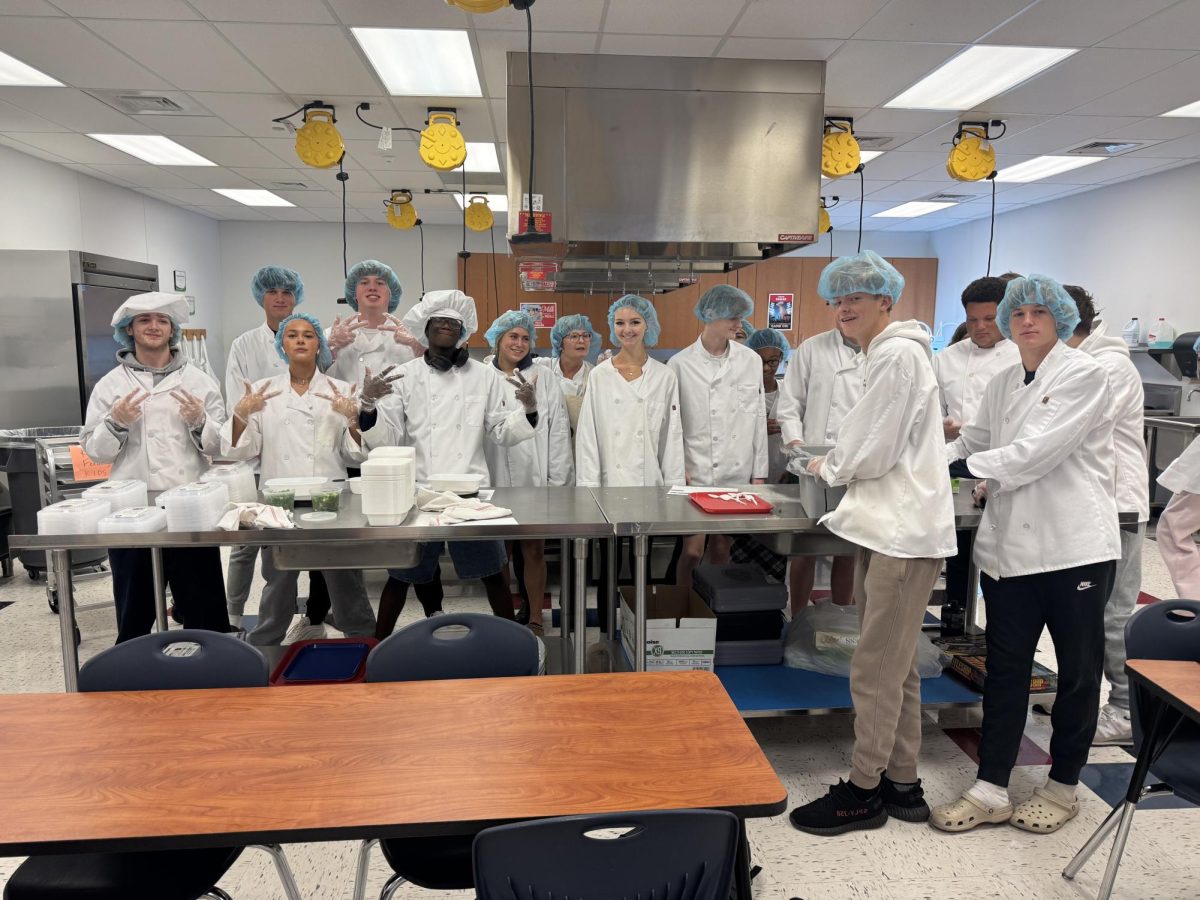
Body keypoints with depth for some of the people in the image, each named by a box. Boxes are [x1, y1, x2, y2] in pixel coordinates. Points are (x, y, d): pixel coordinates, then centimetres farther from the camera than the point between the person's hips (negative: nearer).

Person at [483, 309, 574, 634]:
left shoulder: (544, 379, 4)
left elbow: (558, 431, 0)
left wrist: (557, 480, -5)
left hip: (534, 478, -1)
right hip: (494, 479, 1)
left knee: (534, 550, 4)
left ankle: (535, 620, 16)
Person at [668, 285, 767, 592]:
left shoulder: (751, 360, 3)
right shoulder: (679, 364, -4)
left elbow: (758, 419, 6)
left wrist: (759, 473, 5)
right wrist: (677, 468, -10)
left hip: (736, 474, 3)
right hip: (694, 473, -2)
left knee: (722, 549, 11)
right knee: (693, 550, -2)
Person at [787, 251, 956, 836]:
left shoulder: (897, 354, -14)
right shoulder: (882, 353, 18)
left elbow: (877, 449, -16)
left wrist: (828, 467, 0)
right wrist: (835, 464, 7)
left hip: (904, 531, -10)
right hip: (888, 524, 10)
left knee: (875, 669, -1)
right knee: (895, 664, 17)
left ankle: (863, 791, 14)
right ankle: (901, 783, 29)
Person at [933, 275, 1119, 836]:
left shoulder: (1083, 375, -8)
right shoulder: (1002, 385, 13)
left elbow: (1036, 451, -18)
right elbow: (971, 442, 13)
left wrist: (967, 468, -14)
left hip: (1074, 546, -5)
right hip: (1012, 545, 5)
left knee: (1077, 670, 11)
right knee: (1005, 668, 8)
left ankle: (1062, 788, 28)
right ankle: (990, 791, 17)